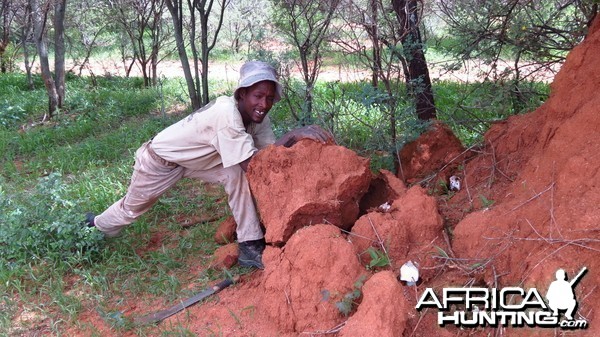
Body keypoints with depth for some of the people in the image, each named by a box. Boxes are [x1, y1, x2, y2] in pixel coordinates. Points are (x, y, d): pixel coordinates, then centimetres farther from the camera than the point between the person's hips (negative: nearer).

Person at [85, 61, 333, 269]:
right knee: (132, 208, 17)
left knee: (236, 174, -22)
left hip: (197, 159, 6)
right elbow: (253, 164, -43)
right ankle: (97, 225, 51)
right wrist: (293, 135, -46)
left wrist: (295, 139, -37)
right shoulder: (226, 112, -40)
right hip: (160, 160, -5)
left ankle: (249, 246, -14)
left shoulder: (257, 114, -18)